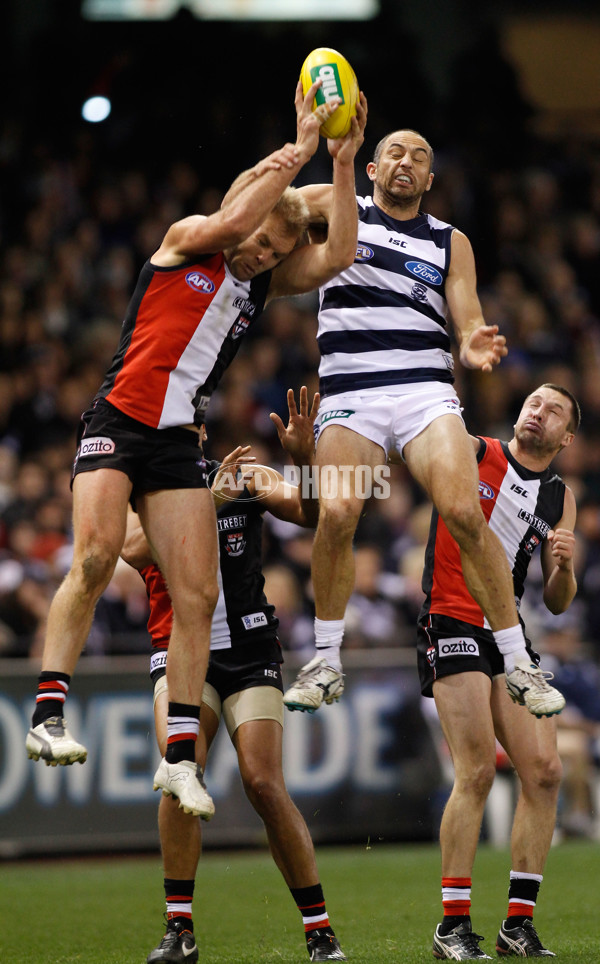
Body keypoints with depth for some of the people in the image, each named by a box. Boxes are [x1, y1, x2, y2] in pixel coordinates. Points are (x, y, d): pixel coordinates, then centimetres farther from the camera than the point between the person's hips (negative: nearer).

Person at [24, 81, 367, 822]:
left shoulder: (264, 284, 13)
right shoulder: (187, 241, 1)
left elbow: (335, 258, -1)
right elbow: (232, 220, -20)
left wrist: (344, 164, -6)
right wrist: (299, 150, -16)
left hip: (179, 444, 5)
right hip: (119, 421, -5)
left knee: (196, 595, -4)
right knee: (96, 554, -25)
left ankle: (179, 756, 1)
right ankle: (48, 713, -24)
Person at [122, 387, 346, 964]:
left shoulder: (247, 478, 7)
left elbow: (314, 516, -4)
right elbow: (134, 549, -18)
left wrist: (304, 458, -22)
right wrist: (207, 499, -25)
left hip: (249, 649, 0)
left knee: (265, 786, -11)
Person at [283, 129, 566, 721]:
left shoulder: (451, 243, 18)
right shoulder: (336, 207, 14)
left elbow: (467, 328, 11)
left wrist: (475, 348, -14)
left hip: (426, 388, 1)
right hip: (350, 391, -1)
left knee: (466, 515, -18)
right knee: (336, 514, -22)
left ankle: (518, 663, -9)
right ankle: (326, 662, -5)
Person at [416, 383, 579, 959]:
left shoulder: (561, 497, 14)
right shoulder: (470, 453, 3)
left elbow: (557, 604, 14)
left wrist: (564, 567, -8)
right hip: (452, 624, -5)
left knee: (543, 770, -6)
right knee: (477, 772, -15)